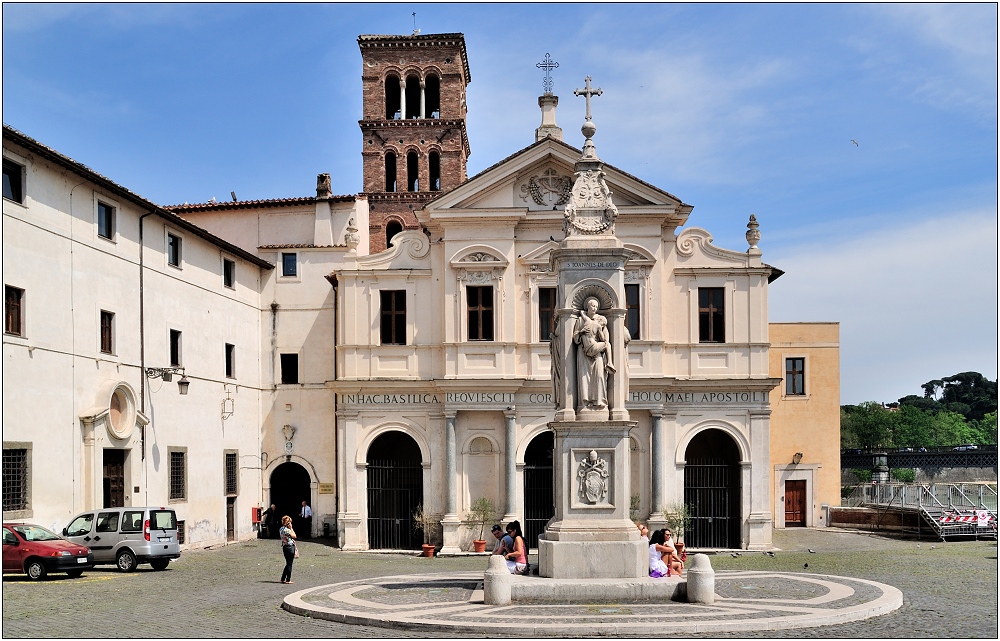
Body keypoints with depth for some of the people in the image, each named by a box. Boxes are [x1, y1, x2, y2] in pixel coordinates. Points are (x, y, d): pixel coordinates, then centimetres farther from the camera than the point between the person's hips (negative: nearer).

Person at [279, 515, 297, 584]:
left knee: (288, 564, 17)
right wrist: (291, 528, -9)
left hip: (284, 547, 9)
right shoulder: (287, 530, -19)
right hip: (290, 547, -9)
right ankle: (288, 580, 5)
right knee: (289, 564, 0)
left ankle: (283, 579, 20)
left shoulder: (281, 529, 10)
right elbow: (294, 536, -12)